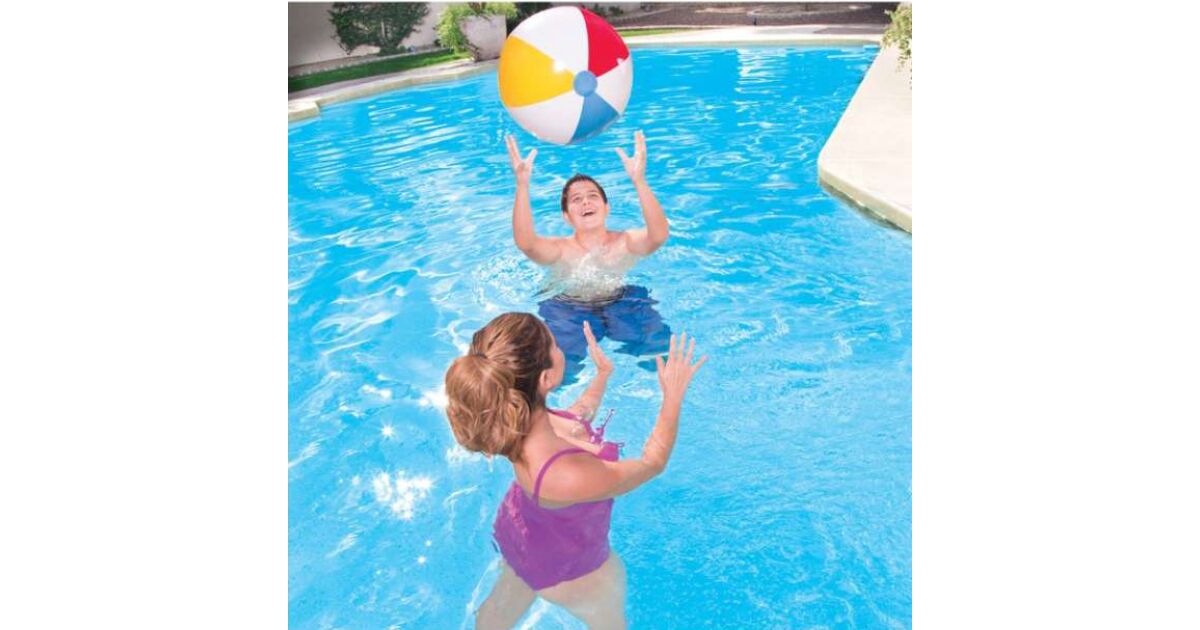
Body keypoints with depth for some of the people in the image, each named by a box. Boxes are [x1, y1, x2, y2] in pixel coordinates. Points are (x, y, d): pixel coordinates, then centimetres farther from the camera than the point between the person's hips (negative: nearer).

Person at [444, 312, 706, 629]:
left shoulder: (517, 418, -29)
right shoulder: (567, 476, -49)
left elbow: (574, 421, -4)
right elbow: (652, 463, -29)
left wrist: (603, 374, 4)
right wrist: (673, 395, -20)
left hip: (521, 530, 6)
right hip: (568, 566, -5)